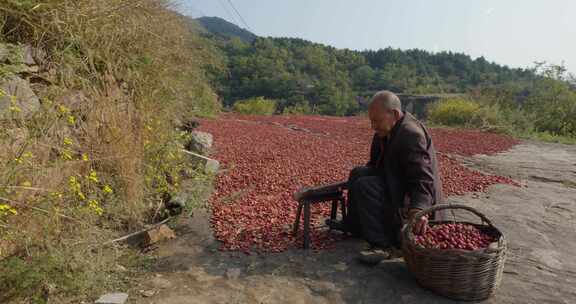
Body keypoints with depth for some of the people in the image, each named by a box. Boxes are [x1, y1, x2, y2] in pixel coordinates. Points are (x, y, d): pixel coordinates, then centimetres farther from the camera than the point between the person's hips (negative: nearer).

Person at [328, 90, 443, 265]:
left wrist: (418, 209, -47)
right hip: (398, 181, 10)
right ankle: (353, 225, 19)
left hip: (411, 194, -10)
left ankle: (383, 245, -22)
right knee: (358, 173, 11)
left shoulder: (411, 134, -26)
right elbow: (377, 163, 14)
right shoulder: (389, 128, 3)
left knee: (365, 186, -26)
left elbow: (423, 178, -33)